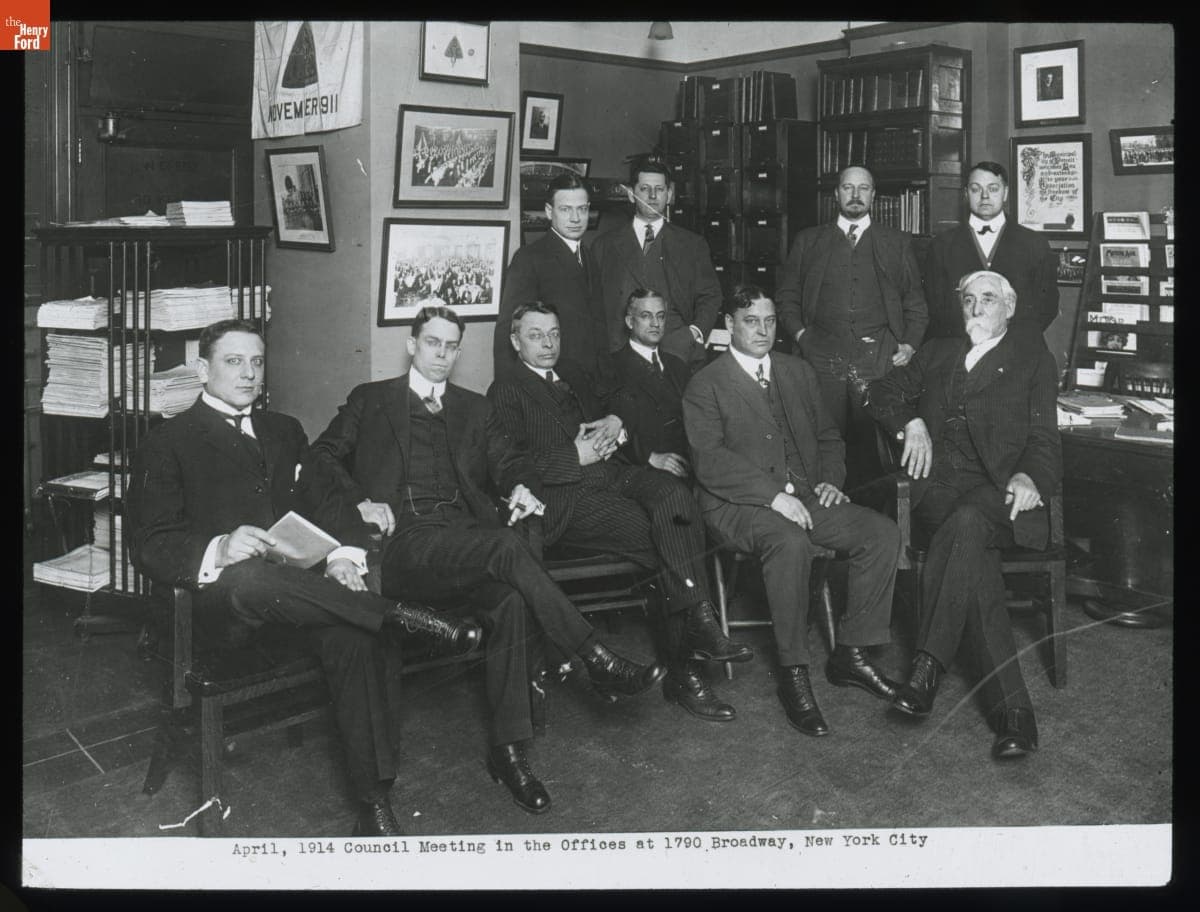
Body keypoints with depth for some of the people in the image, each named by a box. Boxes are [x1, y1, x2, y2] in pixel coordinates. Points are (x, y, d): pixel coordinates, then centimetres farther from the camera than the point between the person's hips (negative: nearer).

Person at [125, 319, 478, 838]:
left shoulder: (285, 431, 24)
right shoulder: (168, 444, 8)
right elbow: (148, 547, -2)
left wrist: (341, 555, -5)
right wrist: (219, 551, -23)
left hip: (300, 582, 3)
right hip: (224, 597, -3)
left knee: (353, 633, -30)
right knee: (248, 578, -40)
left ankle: (375, 808, -28)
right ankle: (405, 616, -31)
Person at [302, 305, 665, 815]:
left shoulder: (473, 409, 28)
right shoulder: (370, 400, 19)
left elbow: (508, 460, 16)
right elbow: (322, 457, 10)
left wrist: (521, 486, -8)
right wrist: (359, 501, -9)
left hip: (467, 539, 4)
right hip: (404, 541, -3)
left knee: (510, 599, -30)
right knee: (506, 547, -33)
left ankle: (509, 749, -23)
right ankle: (597, 661, -28)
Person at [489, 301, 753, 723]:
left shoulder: (572, 375, 28)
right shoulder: (506, 392, 6)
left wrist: (615, 423, 7)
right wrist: (576, 457, -12)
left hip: (614, 473, 5)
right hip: (567, 498, -5)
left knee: (674, 494, -28)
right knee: (669, 543, -27)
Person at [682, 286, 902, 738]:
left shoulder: (799, 373, 18)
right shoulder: (705, 386, -1)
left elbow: (828, 437, 25)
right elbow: (709, 459, -14)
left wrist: (831, 479, 3)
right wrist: (772, 494, -23)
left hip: (806, 498, 6)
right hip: (739, 505, -6)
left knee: (883, 532, -16)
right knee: (790, 542, -37)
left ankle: (850, 653, -6)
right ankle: (793, 674, -25)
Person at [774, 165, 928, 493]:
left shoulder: (898, 243, 16)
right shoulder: (808, 241, 16)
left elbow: (915, 301, 14)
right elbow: (787, 296, 15)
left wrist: (910, 344, 1)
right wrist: (799, 333, 0)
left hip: (879, 356, 0)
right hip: (822, 355, 0)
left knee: (872, 440, -4)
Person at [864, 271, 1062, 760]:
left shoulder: (1032, 361, 16)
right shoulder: (937, 353, 24)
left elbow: (1043, 437, 7)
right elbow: (881, 392, 25)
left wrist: (1029, 476, -15)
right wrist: (911, 422, 3)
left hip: (996, 489, -1)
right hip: (939, 487, 2)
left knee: (966, 524, -39)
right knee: (973, 554, -32)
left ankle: (928, 666, -39)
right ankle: (1012, 711, -36)